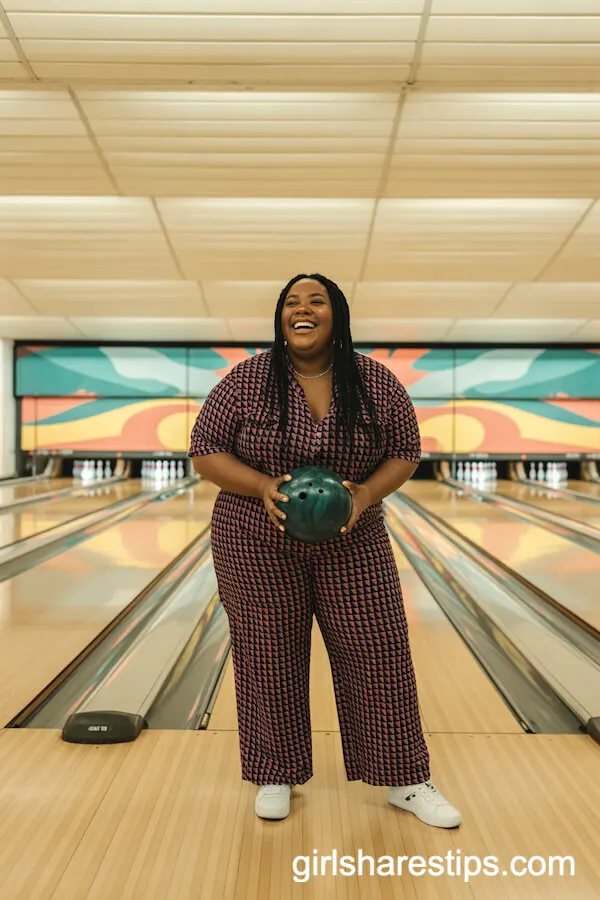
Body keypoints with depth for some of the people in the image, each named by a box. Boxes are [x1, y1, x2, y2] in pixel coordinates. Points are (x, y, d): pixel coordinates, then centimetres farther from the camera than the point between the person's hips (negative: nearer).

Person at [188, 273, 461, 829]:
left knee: (379, 655, 5)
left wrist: (367, 494, -18)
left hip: (351, 547, 1)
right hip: (258, 545, -1)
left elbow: (404, 453, 2)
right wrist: (263, 485, -21)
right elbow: (205, 451, -5)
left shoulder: (377, 383, -4)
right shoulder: (246, 381, -8)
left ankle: (405, 781, 25)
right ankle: (276, 776, 31)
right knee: (269, 659, 10)